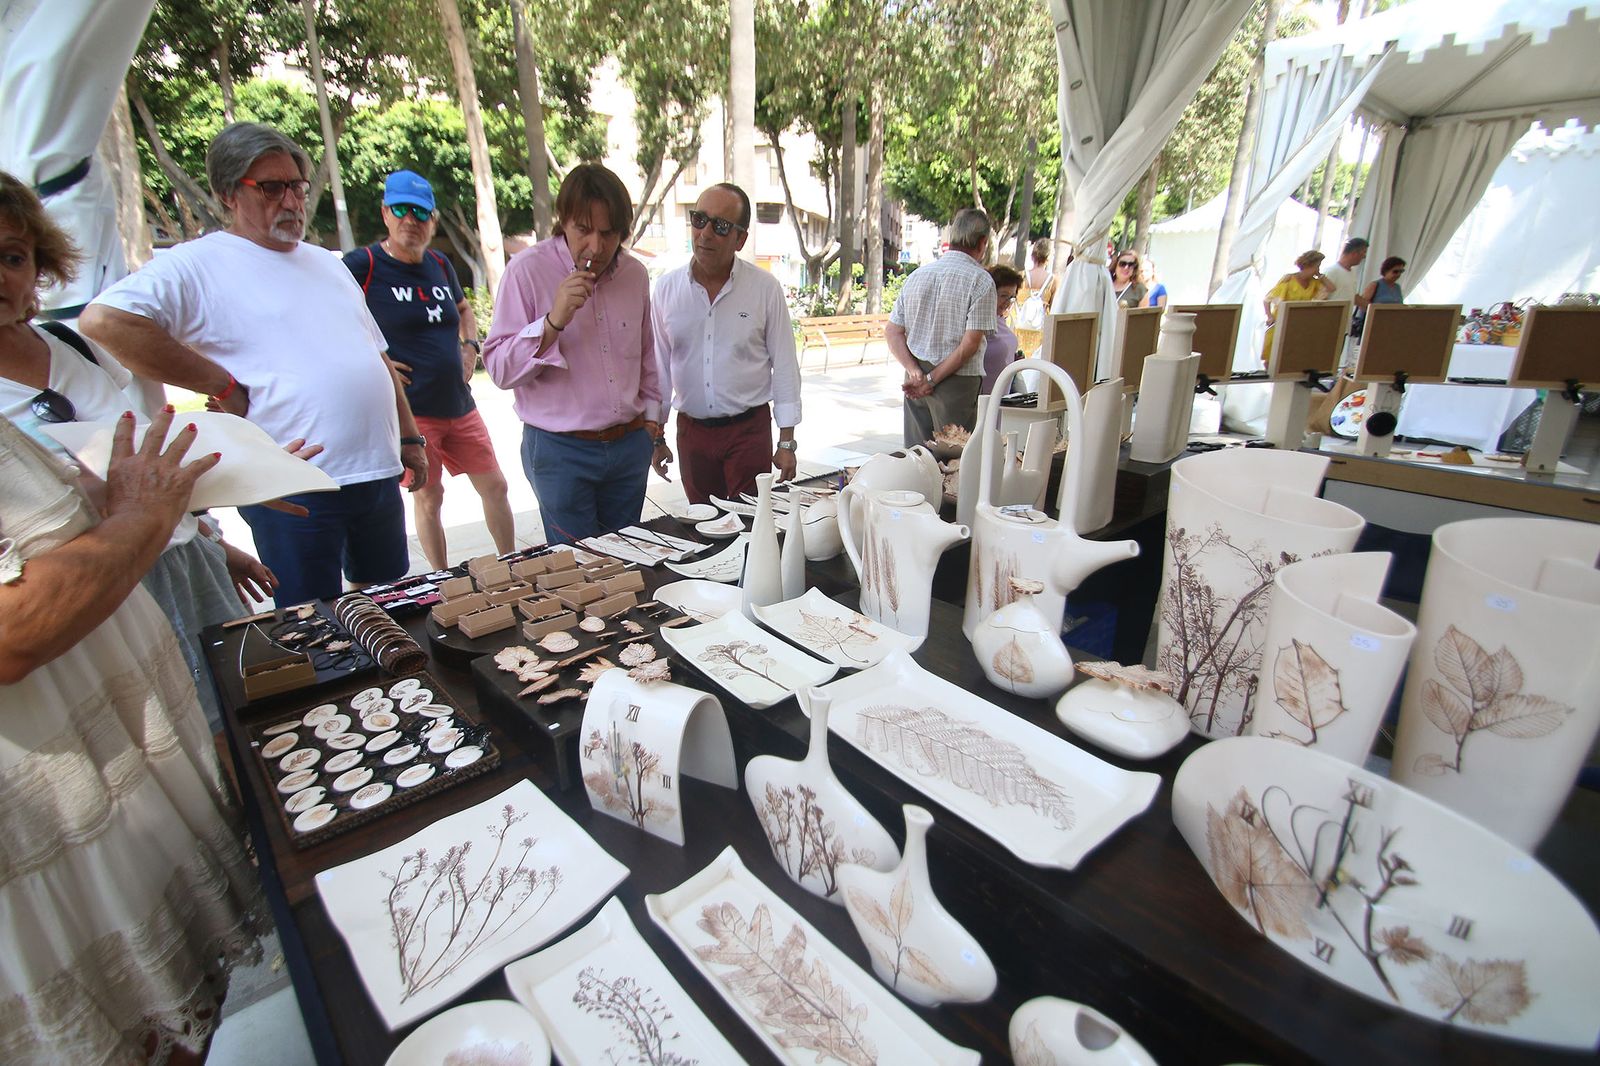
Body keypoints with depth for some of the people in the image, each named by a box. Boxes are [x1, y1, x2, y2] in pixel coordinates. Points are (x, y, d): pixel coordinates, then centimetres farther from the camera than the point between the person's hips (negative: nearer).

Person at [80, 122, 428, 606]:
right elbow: (103, 320, -16)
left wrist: (410, 438, 15)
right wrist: (225, 386, -13)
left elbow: (377, 357, 20)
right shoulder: (199, 265, -3)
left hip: (378, 473, 6)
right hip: (294, 490, -6)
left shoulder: (326, 262, 18)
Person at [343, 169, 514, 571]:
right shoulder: (363, 265, -8)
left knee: (494, 486, 8)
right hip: (408, 410, -5)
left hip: (459, 405, 6)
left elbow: (464, 310, 29)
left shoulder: (440, 264, 11)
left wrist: (470, 346, 12)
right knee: (428, 497, 4)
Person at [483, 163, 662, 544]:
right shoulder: (528, 269, -9)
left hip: (630, 444, 5)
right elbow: (499, 369, -12)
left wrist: (650, 415, 15)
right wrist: (553, 321, -24)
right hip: (560, 451, -4)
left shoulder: (635, 273, 6)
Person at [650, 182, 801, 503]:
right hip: (691, 430, 3)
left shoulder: (765, 289, -5)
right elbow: (659, 366, 7)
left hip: (749, 430, -2)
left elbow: (784, 367, -2)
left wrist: (786, 442, -4)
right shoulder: (666, 287, 1)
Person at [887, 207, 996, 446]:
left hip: (915, 382, 6)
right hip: (956, 381, -5)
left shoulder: (916, 275, 10)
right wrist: (933, 379, -10)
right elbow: (970, 343, -14)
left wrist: (916, 372, -5)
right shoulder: (980, 280, -7)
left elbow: (892, 332, 5)